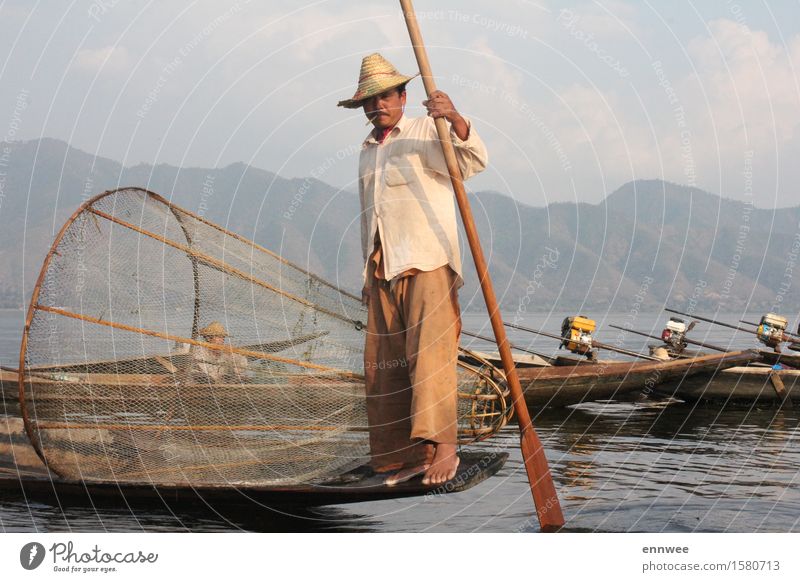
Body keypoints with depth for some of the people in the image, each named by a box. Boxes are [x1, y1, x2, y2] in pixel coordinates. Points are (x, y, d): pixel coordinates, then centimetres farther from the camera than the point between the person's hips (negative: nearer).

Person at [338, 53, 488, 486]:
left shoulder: (426, 133, 0)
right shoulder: (366, 151, 21)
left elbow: (473, 161, -19)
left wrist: (455, 120, -38)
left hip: (427, 263, -7)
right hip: (382, 270, 7)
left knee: (428, 352, -19)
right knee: (382, 364, 2)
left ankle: (442, 446, -23)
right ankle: (403, 455, 7)